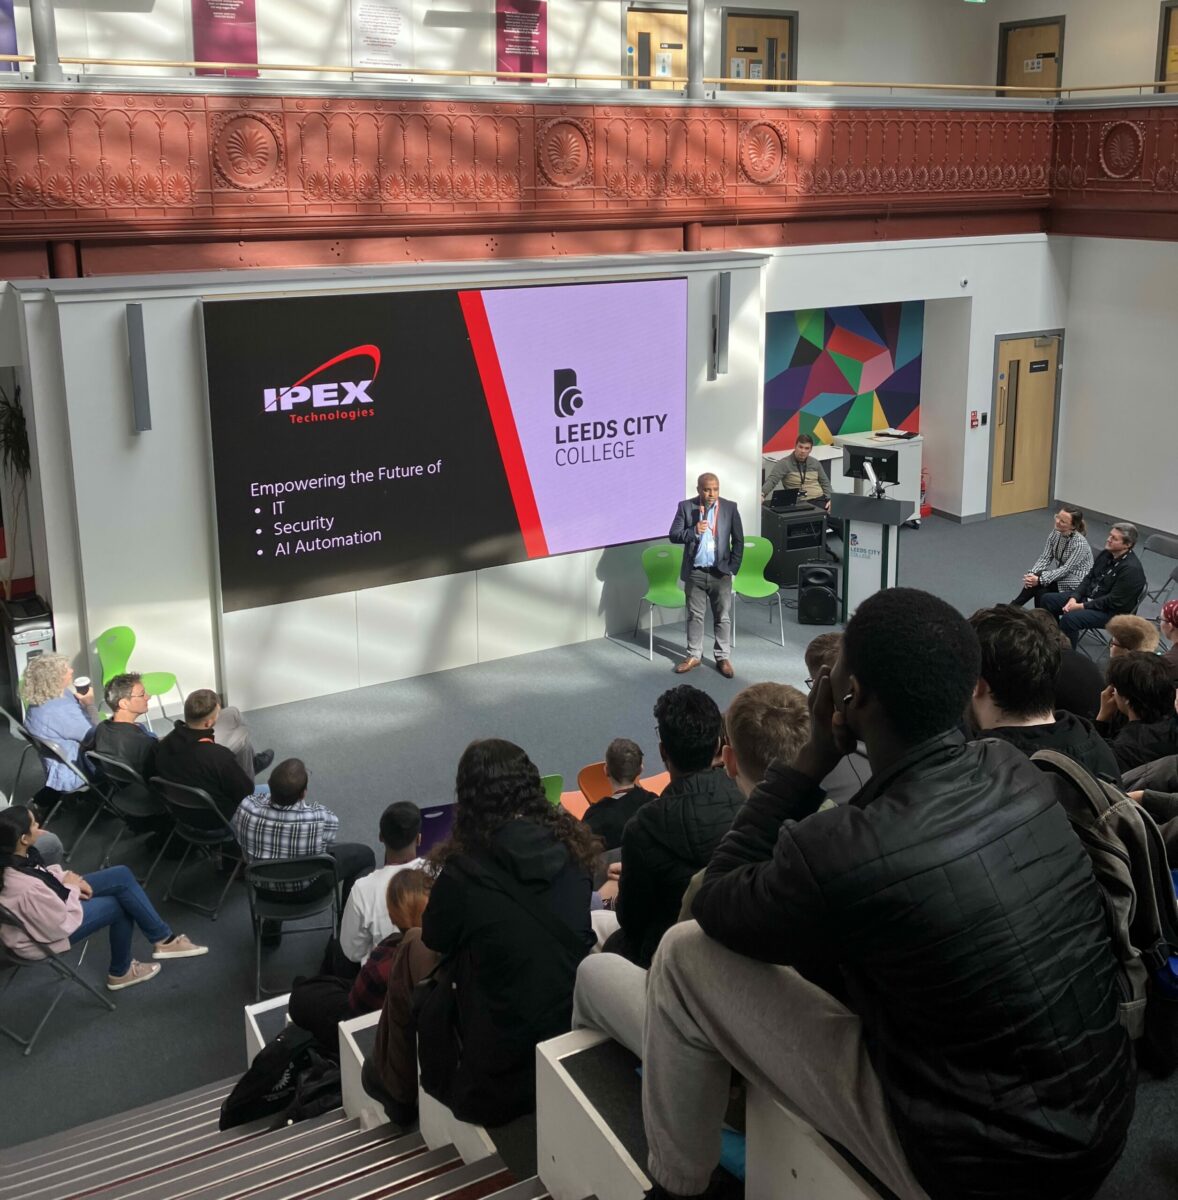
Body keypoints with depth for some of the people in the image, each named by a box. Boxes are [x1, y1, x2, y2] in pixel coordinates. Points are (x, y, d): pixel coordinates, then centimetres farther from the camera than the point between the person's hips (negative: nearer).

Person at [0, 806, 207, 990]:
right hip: (43, 933, -8)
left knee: (122, 876, 0)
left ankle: (163, 939, 11)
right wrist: (71, 888, -14)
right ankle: (120, 972, 24)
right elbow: (60, 926, -26)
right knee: (120, 906, 1)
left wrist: (65, 878, -6)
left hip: (48, 900, 8)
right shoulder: (26, 889, -40)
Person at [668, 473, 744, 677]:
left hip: (720, 572, 0)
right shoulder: (686, 506, -4)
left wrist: (733, 567, -3)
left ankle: (723, 658, 17)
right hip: (695, 572, 0)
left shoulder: (730, 507, -3)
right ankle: (694, 656, 22)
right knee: (694, 616, 10)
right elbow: (673, 535, -7)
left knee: (723, 617, 6)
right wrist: (694, 532, -24)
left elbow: (738, 540, 2)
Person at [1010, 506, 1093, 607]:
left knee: (1041, 582, -26)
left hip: (1078, 581, -6)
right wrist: (1032, 574, -23)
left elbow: (1066, 569, -26)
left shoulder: (1080, 543, -25)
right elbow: (1045, 558, -5)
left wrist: (1040, 579, -32)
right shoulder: (1055, 533, -5)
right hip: (1062, 574, 6)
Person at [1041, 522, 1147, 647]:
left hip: (1111, 611, -9)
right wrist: (1074, 598, -7)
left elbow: (1113, 601, -24)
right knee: (1047, 599, 3)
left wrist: (1082, 606, -20)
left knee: (1069, 618, -32)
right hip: (1089, 598, 9)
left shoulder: (1131, 569, -24)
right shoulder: (1106, 554, 3)